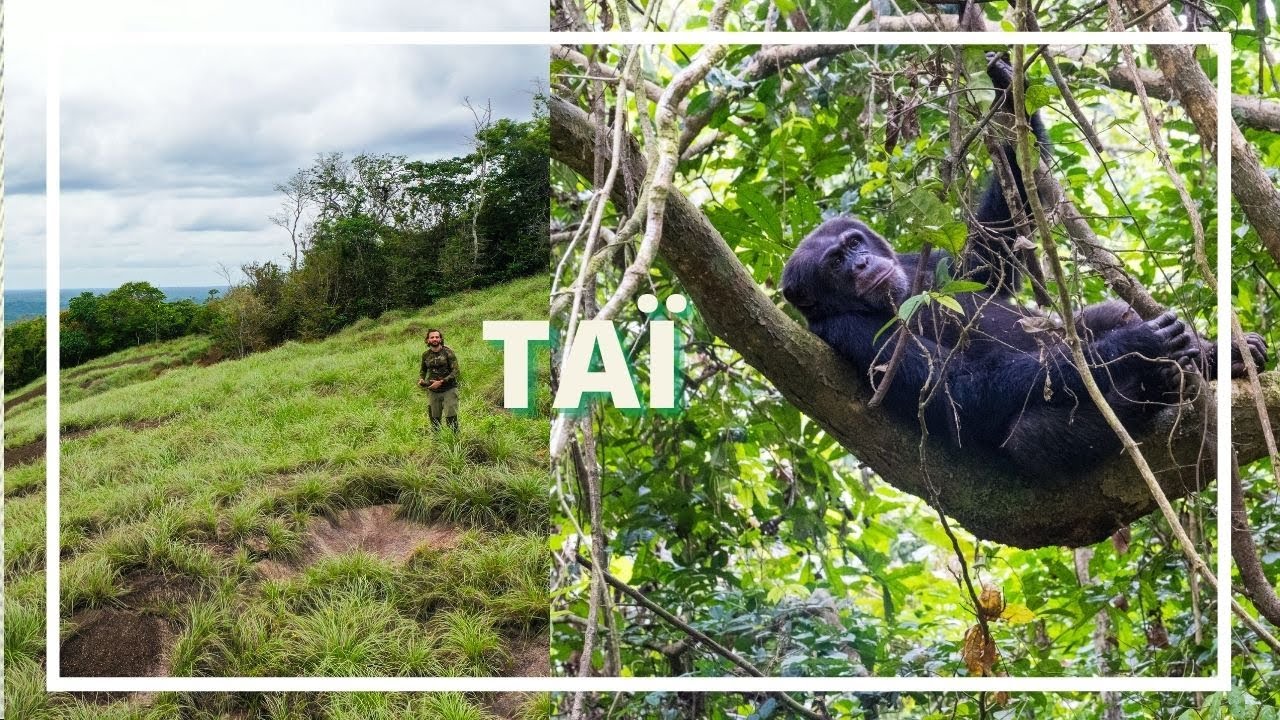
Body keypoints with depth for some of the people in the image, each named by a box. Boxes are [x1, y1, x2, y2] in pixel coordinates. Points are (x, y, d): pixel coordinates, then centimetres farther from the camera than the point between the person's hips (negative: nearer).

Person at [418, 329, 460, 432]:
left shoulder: (448, 352, -8)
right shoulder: (426, 355, 5)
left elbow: (455, 372, -12)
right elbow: (423, 370, 23)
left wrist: (441, 382, -20)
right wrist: (421, 379, 1)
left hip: (449, 389, -4)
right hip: (433, 391, 4)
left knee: (450, 418, -10)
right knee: (435, 419, 8)